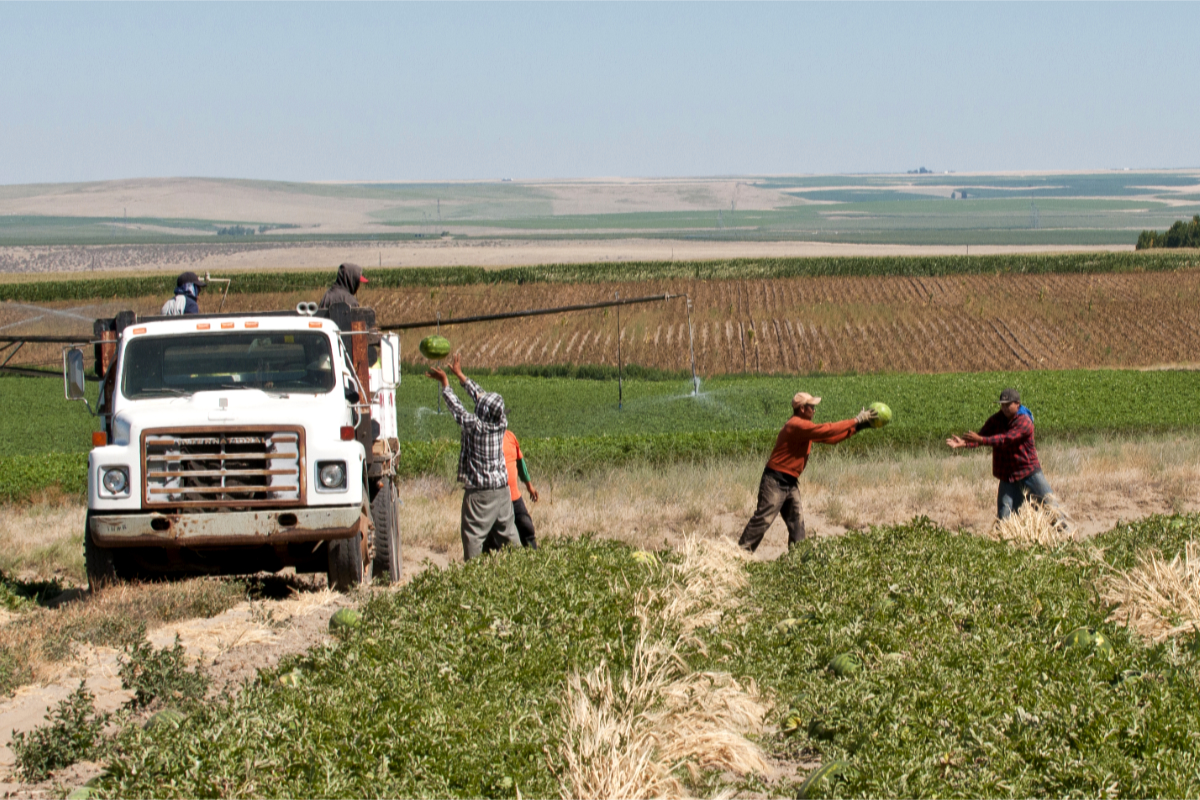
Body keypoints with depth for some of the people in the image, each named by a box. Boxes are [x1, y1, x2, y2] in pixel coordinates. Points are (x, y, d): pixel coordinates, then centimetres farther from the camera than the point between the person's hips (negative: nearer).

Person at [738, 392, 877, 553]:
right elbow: (826, 431, -24)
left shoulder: (805, 426, 13)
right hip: (775, 481, -10)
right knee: (764, 519, -12)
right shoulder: (797, 425, -18)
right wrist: (856, 421, -19)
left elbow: (830, 438, 14)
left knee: (797, 522, 7)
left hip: (790, 483, 10)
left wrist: (858, 426, 6)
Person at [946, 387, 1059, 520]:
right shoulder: (996, 420, 1)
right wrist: (964, 443, -30)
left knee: (1049, 502, 3)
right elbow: (981, 435, -10)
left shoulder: (1024, 421, -17)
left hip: (1029, 472, -4)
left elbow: (1006, 439, -29)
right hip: (1007, 475, 4)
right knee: (1005, 516, -2)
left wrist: (980, 439, -39)